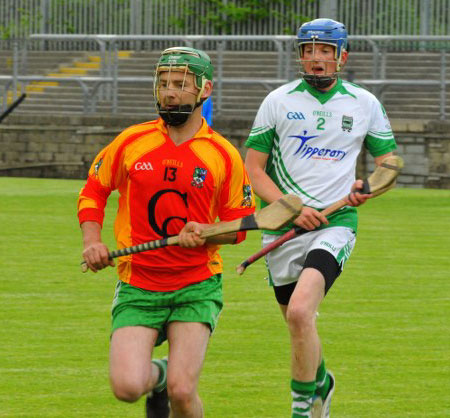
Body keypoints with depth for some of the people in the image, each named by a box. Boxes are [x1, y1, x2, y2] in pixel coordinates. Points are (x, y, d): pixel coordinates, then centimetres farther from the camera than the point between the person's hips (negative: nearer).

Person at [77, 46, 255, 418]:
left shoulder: (224, 155, 0)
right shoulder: (131, 142, 2)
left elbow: (239, 223, 7)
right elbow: (93, 192, 14)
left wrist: (206, 232, -14)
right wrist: (92, 241, -2)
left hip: (197, 286, -1)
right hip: (138, 287, 1)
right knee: (126, 387, -16)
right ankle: (156, 374, 22)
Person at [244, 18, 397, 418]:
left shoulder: (364, 104, 5)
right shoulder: (279, 101, 3)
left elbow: (389, 160, 15)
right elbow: (253, 167, 3)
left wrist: (369, 185, -7)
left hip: (336, 223, -2)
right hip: (283, 226, 2)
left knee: (300, 311, -25)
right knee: (300, 325, 11)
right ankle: (320, 382, 42)